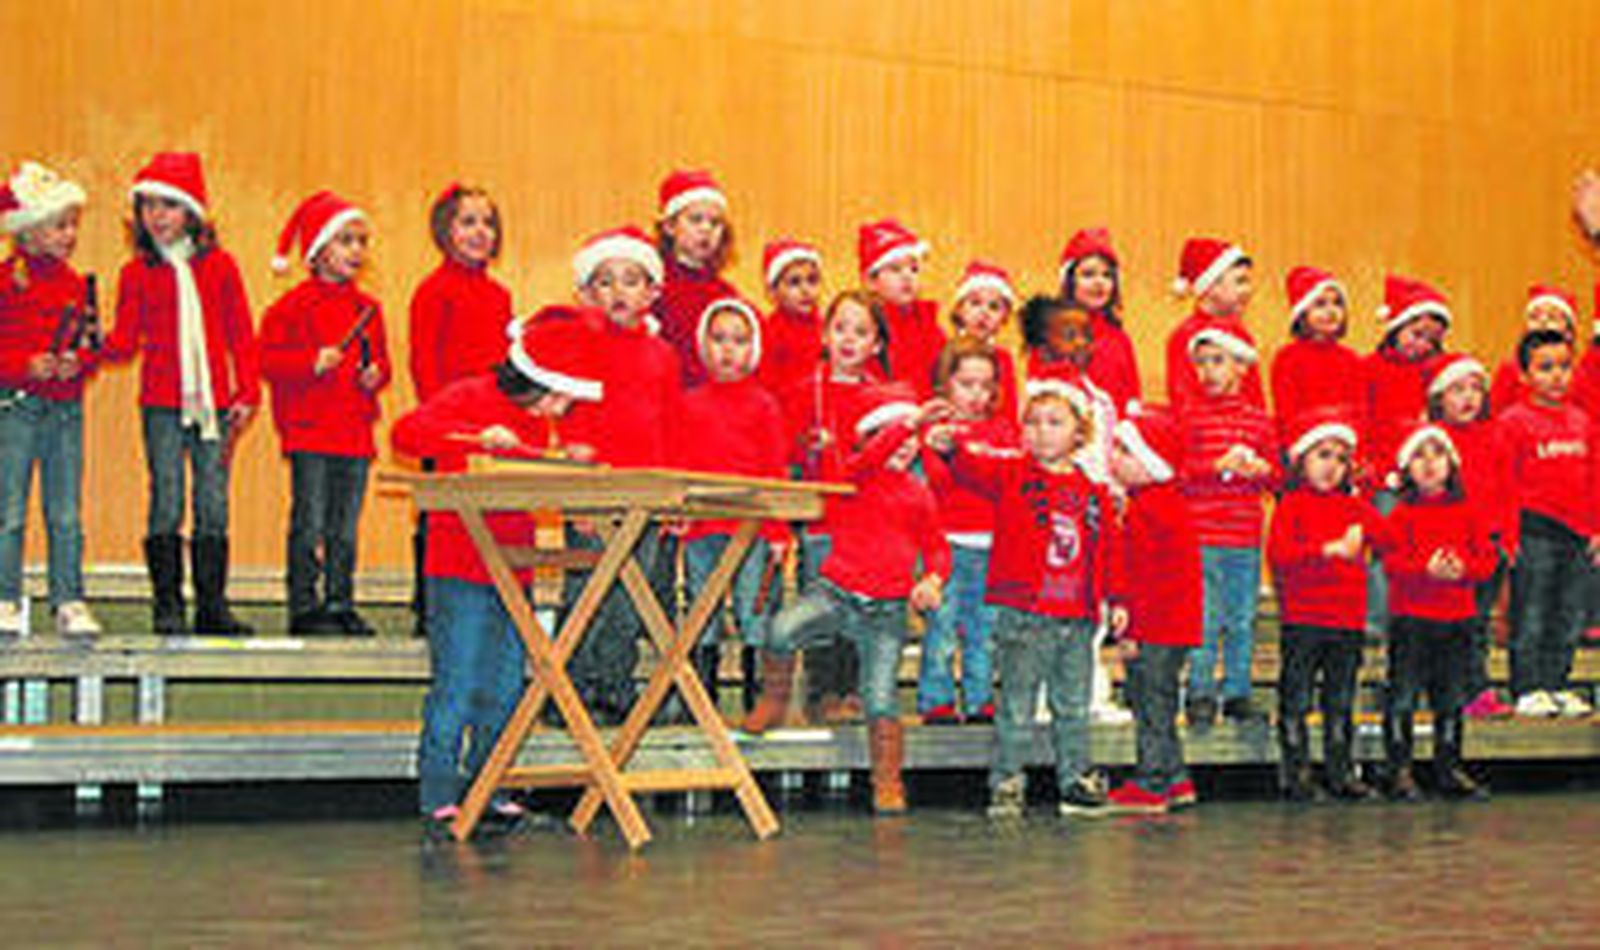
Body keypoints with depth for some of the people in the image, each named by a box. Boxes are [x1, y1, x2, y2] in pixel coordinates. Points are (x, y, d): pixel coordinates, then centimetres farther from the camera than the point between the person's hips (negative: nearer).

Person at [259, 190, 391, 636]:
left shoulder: (368, 307, 13)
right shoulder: (295, 306, -5)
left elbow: (381, 360, 21)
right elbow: (269, 360, -8)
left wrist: (376, 375, 0)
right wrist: (313, 363, -20)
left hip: (356, 434, 5)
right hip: (309, 435, -5)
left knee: (345, 528, 10)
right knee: (310, 525, -3)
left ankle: (340, 603, 17)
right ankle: (305, 606, 1)